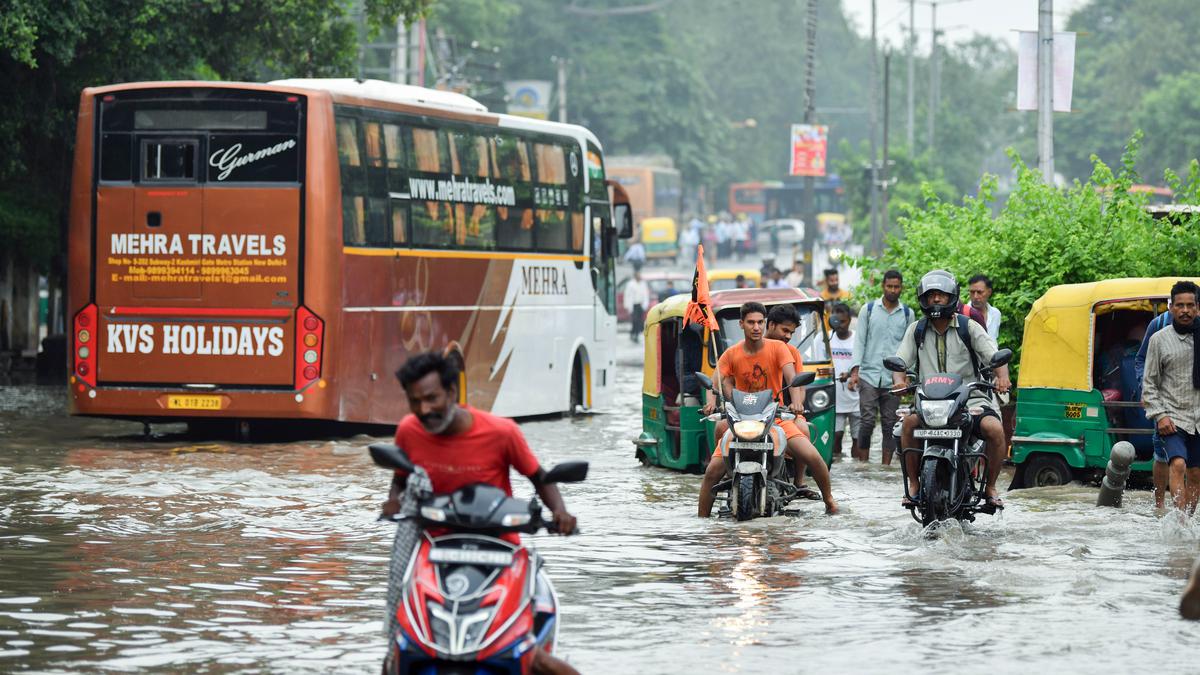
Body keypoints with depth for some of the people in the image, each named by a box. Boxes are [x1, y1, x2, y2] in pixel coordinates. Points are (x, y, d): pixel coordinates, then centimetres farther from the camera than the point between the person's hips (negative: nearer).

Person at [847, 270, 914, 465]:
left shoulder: (907, 314, 10)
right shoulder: (868, 310, 7)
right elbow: (859, 340, 4)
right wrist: (855, 370, -6)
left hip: (893, 378, 1)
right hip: (869, 375, -1)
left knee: (890, 425, 2)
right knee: (866, 421, -8)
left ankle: (885, 466, 6)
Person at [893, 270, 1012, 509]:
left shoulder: (968, 327, 6)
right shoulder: (916, 330, 13)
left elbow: (994, 356, -2)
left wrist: (1002, 377, -24)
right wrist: (899, 380, -16)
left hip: (969, 397, -1)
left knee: (995, 429, -29)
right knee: (909, 422, -30)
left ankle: (990, 487, -7)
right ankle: (914, 483, -15)